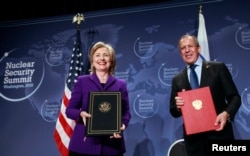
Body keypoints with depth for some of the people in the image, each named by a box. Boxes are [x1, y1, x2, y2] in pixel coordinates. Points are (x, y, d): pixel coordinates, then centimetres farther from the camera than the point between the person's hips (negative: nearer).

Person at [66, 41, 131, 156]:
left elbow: (126, 112, 7)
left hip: (112, 145, 2)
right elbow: (69, 109, 4)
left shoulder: (121, 84, 9)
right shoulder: (82, 81, 6)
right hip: (84, 144, -1)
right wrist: (81, 114, -17)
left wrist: (122, 125, -14)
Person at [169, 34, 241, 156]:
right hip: (193, 138, 2)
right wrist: (177, 106, -12)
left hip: (219, 133, -2)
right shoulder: (177, 80, 9)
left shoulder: (218, 68, 2)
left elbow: (235, 97, 1)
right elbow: (174, 112, 11)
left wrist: (226, 113, -18)